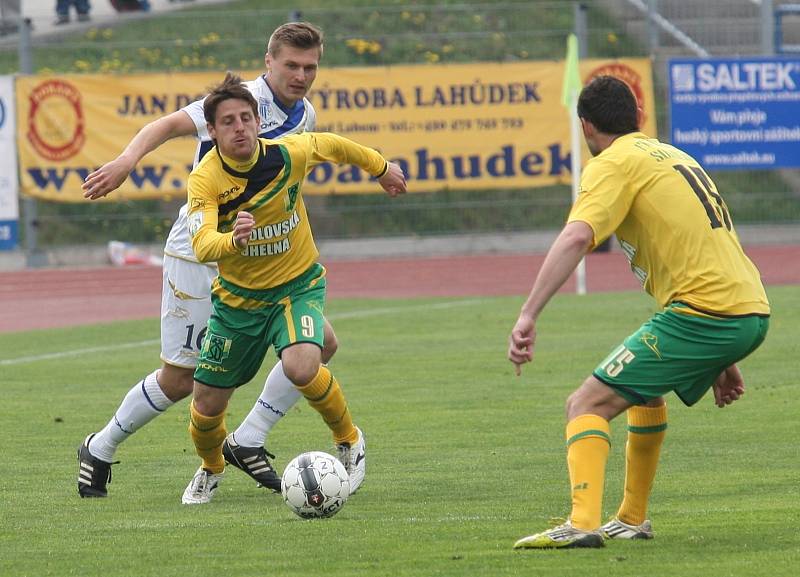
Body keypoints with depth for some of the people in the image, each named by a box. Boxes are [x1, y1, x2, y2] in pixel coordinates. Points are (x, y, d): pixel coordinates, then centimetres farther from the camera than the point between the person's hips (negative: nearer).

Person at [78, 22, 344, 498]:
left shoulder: (305, 115, 6)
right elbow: (171, 124, -31)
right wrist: (129, 159, -48)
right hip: (199, 257, -7)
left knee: (320, 344, -4)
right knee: (180, 379, -2)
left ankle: (247, 443, 6)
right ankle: (101, 449, 20)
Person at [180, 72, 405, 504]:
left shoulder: (288, 154, -18)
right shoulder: (205, 180, -23)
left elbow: (331, 145, 5)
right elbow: (202, 246, -38)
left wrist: (380, 167, 23)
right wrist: (233, 239, -60)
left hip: (298, 286, -1)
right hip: (237, 297, 1)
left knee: (301, 367, -30)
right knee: (207, 405, 5)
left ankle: (348, 439, 0)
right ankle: (211, 468, 40)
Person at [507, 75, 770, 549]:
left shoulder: (614, 164, -2)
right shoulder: (673, 156, 25)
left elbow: (576, 238, -20)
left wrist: (528, 316, -26)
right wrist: (722, 361, 34)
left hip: (701, 313, -9)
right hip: (753, 312, 9)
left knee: (588, 404, -9)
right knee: (644, 388, 33)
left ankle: (582, 523, -28)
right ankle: (633, 519, 38)